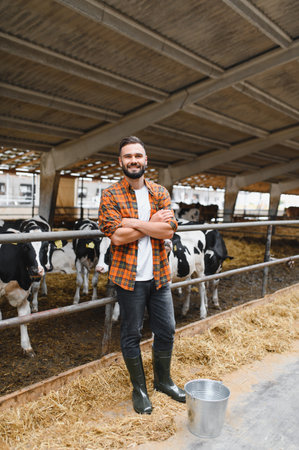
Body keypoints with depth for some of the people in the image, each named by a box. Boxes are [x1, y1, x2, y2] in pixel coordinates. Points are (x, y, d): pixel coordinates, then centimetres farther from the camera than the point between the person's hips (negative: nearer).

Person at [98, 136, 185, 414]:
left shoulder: (160, 193, 5)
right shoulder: (110, 196, -5)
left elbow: (169, 230, -9)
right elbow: (117, 236, -17)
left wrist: (133, 223, -17)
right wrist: (152, 224, -13)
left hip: (159, 275, 4)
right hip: (129, 277, -3)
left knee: (166, 330, 13)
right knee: (131, 334, 10)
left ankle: (163, 380, 37)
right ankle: (139, 389, 32)